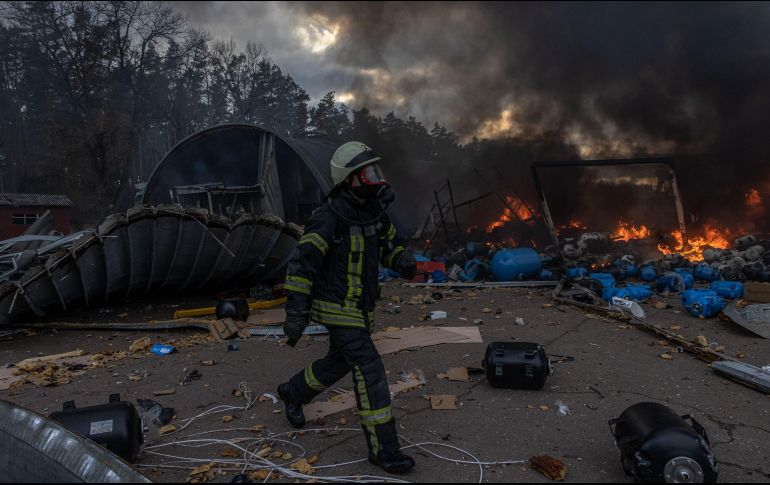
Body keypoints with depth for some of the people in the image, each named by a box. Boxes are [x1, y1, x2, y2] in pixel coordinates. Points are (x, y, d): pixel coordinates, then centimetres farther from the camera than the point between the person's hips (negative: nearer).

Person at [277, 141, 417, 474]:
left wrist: (403, 263, -9)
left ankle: (293, 392, 49)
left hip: (359, 305, 9)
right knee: (370, 371, -10)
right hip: (337, 308, -8)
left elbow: (390, 245, 15)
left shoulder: (374, 210, 2)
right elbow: (301, 265, -22)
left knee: (339, 363, 23)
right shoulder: (329, 217, -23)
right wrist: (295, 315, -23)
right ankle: (383, 447, 2)